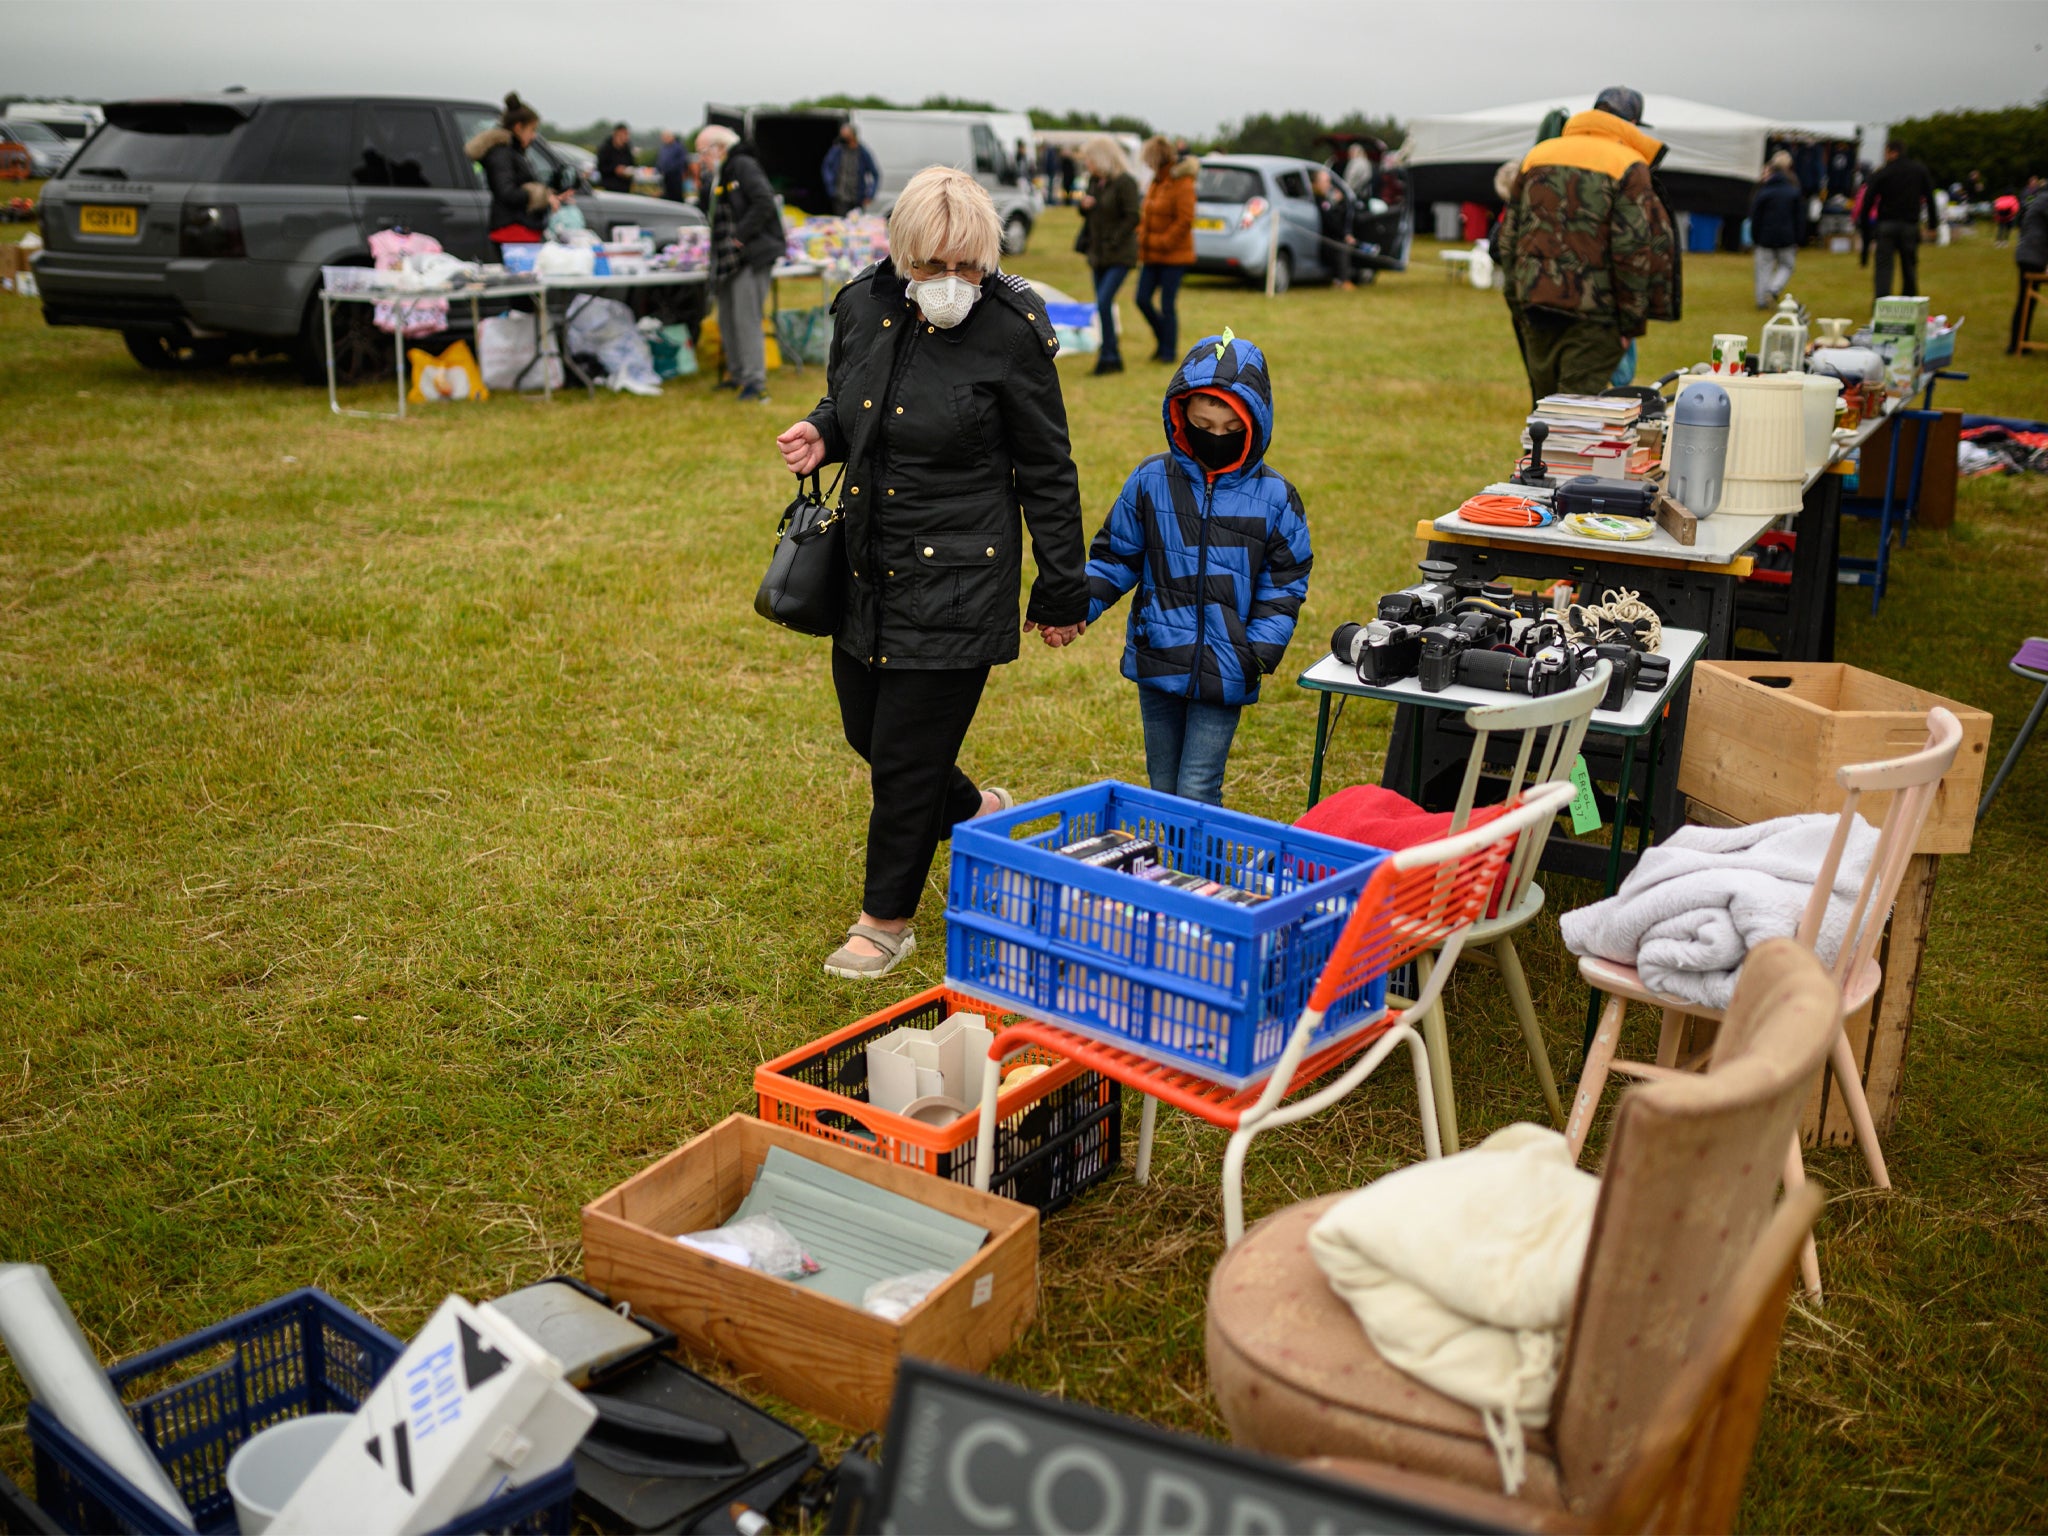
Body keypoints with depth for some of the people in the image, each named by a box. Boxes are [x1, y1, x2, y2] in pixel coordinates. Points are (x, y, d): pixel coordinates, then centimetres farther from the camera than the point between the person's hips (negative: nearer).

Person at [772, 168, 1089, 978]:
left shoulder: (1011, 332, -15)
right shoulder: (863, 307, -1)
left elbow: (1047, 473, -7)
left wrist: (1062, 590, -2)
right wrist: (820, 433, -6)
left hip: (958, 576, -6)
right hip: (869, 567, 6)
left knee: (905, 755, 1)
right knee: (866, 728, 19)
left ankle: (887, 920, 22)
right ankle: (974, 812, 47)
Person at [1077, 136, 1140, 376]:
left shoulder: (1125, 182, -12)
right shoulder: (1094, 180, 11)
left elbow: (1132, 217, -15)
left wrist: (1112, 244, -18)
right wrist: (1084, 207, -2)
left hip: (1119, 256, -8)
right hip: (1098, 254, 8)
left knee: (1104, 303, -17)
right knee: (1102, 306, 9)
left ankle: (1109, 357, -12)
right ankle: (1112, 355, 18)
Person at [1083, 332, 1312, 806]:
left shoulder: (1275, 496, -3)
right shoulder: (1151, 481, -2)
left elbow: (1284, 583, 2)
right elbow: (1115, 557, 7)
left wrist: (1259, 653, -9)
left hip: (1225, 674, -2)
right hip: (1157, 663, 2)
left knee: (1197, 793, -4)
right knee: (1163, 790, 14)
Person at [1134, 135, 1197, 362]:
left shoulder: (1182, 184, -13)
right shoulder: (1156, 181, 12)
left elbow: (1185, 222, -18)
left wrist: (1161, 243, -17)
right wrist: (1142, 237, 5)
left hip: (1173, 256, -8)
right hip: (1151, 255, 8)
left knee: (1167, 305, -3)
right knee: (1143, 300, 5)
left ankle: (1169, 352, 8)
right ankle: (1163, 341, 24)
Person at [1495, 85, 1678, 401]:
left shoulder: (1538, 154, 13)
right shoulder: (1629, 165, -4)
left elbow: (1509, 235, 14)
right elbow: (1633, 249, -12)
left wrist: (1518, 298, 19)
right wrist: (1630, 324, -7)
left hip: (1535, 304, 5)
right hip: (1592, 314, -5)